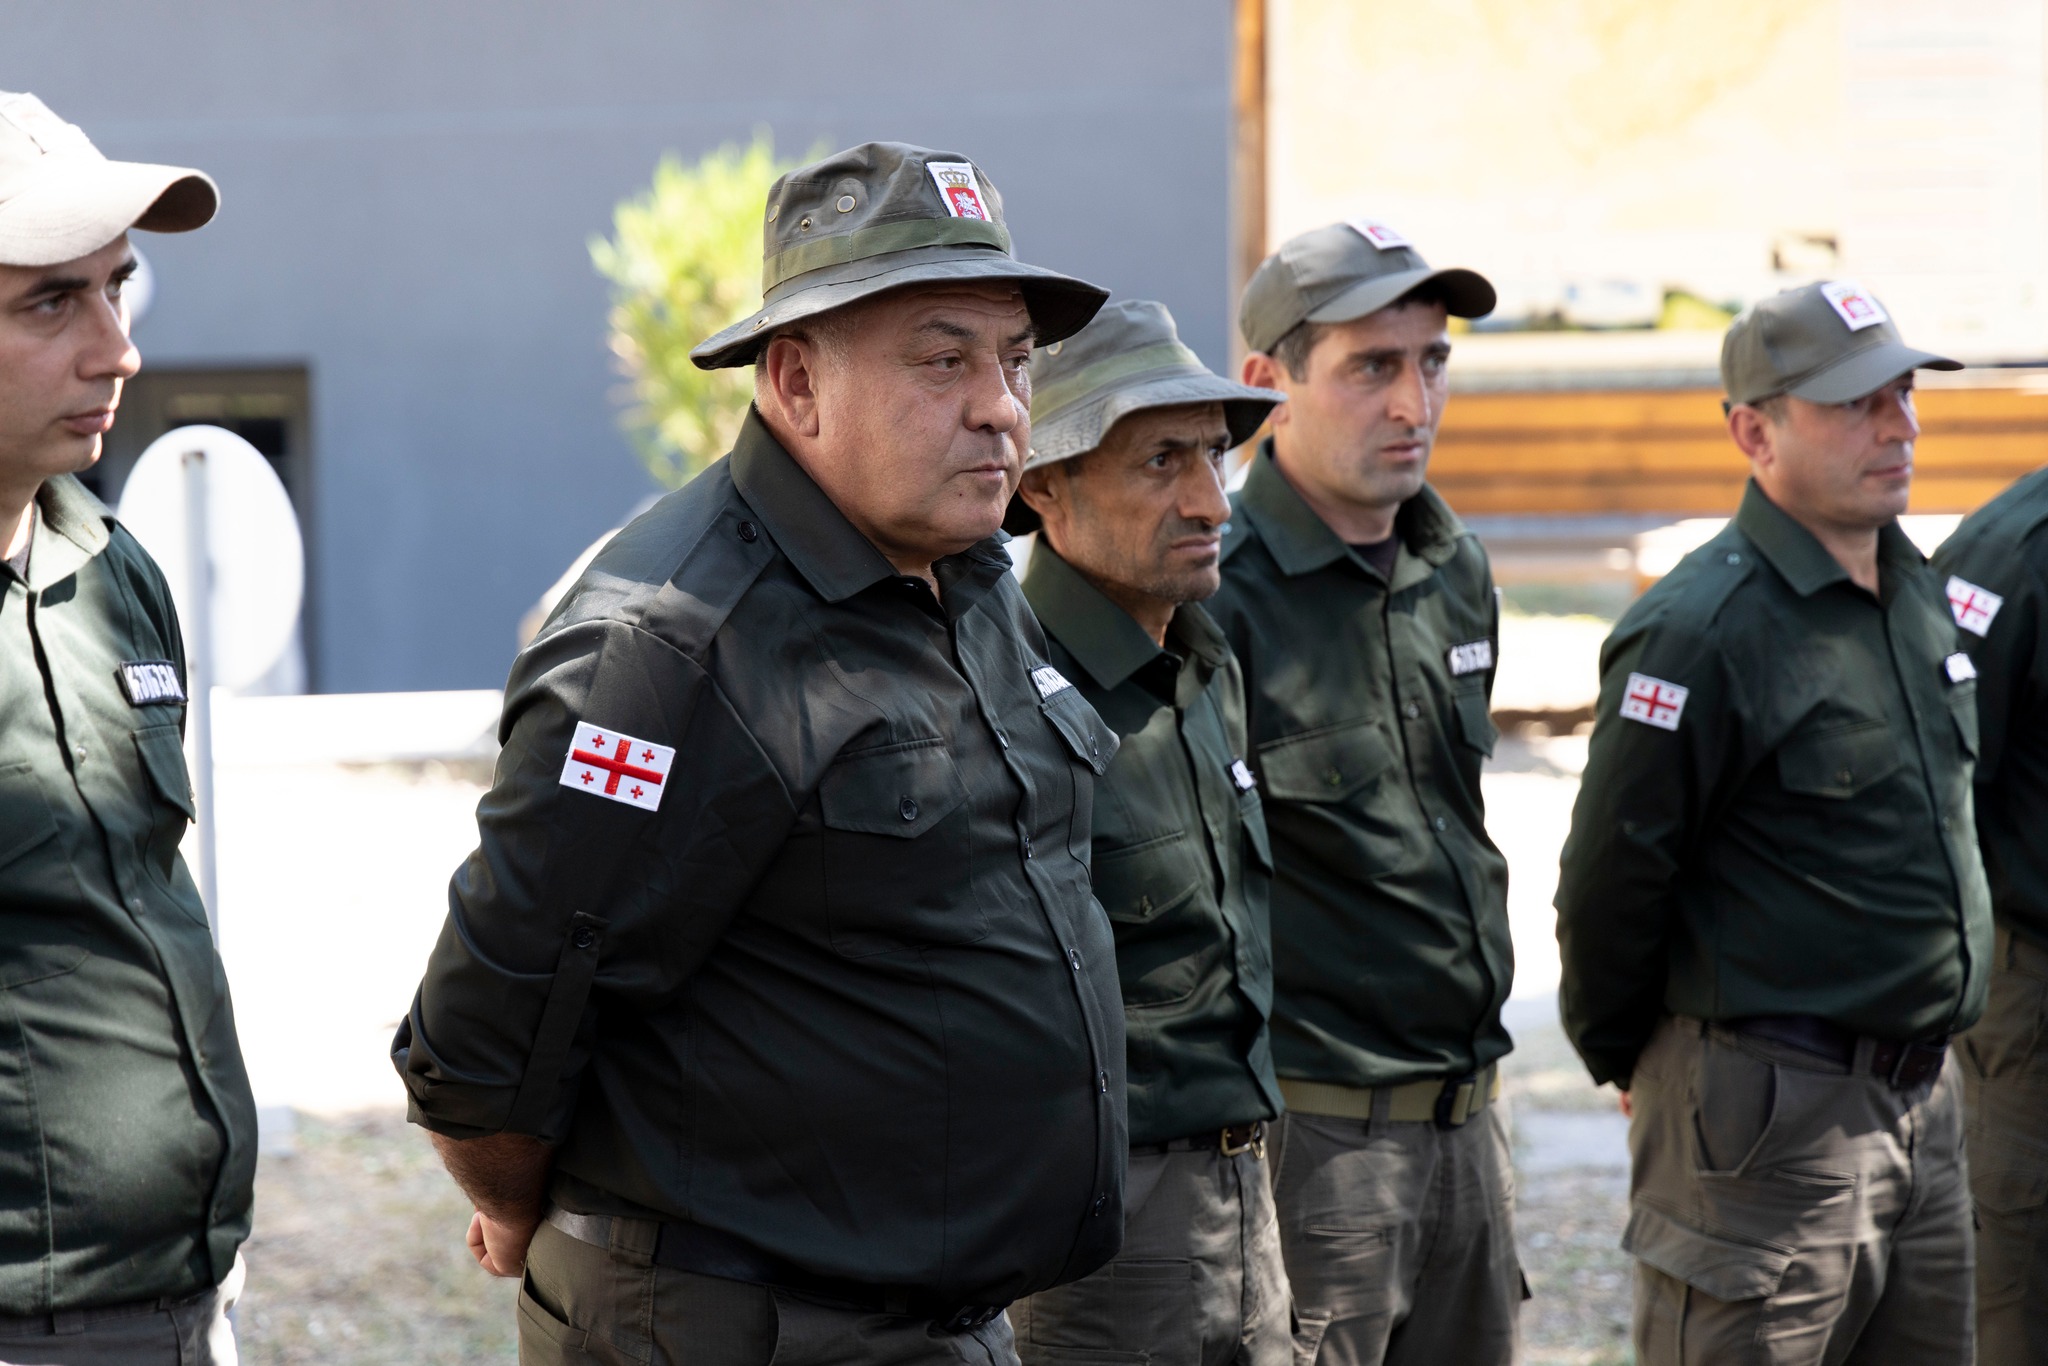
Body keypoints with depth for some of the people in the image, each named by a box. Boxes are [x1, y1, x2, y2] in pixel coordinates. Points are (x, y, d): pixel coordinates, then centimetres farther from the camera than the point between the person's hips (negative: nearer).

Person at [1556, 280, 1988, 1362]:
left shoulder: (1917, 591, 11)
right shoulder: (1702, 632, -17)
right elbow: (1609, 882, -11)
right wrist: (1626, 1062, 1)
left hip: (1922, 1100, 8)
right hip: (1772, 1113, -8)